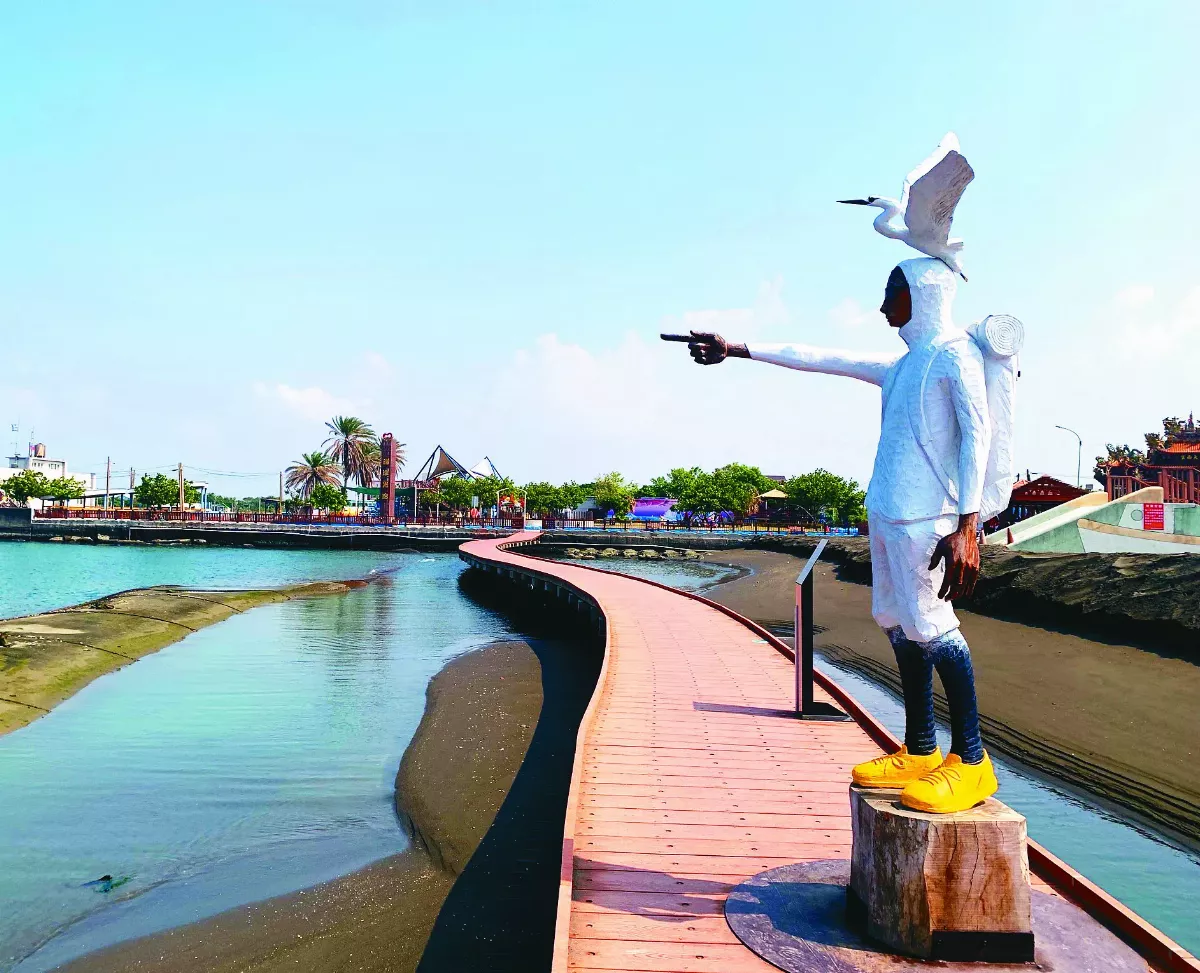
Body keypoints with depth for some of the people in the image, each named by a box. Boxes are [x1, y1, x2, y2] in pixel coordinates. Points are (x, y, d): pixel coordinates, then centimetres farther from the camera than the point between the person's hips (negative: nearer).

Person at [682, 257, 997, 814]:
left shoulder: (955, 355, -1)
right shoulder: (899, 368, 23)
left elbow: (976, 435, -11)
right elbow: (816, 359, 26)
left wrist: (967, 526, -21)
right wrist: (737, 351, 28)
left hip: (927, 517, -8)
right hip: (887, 515, 8)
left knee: (930, 626, -11)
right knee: (900, 626, 8)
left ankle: (971, 762, -4)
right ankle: (919, 753, 15)